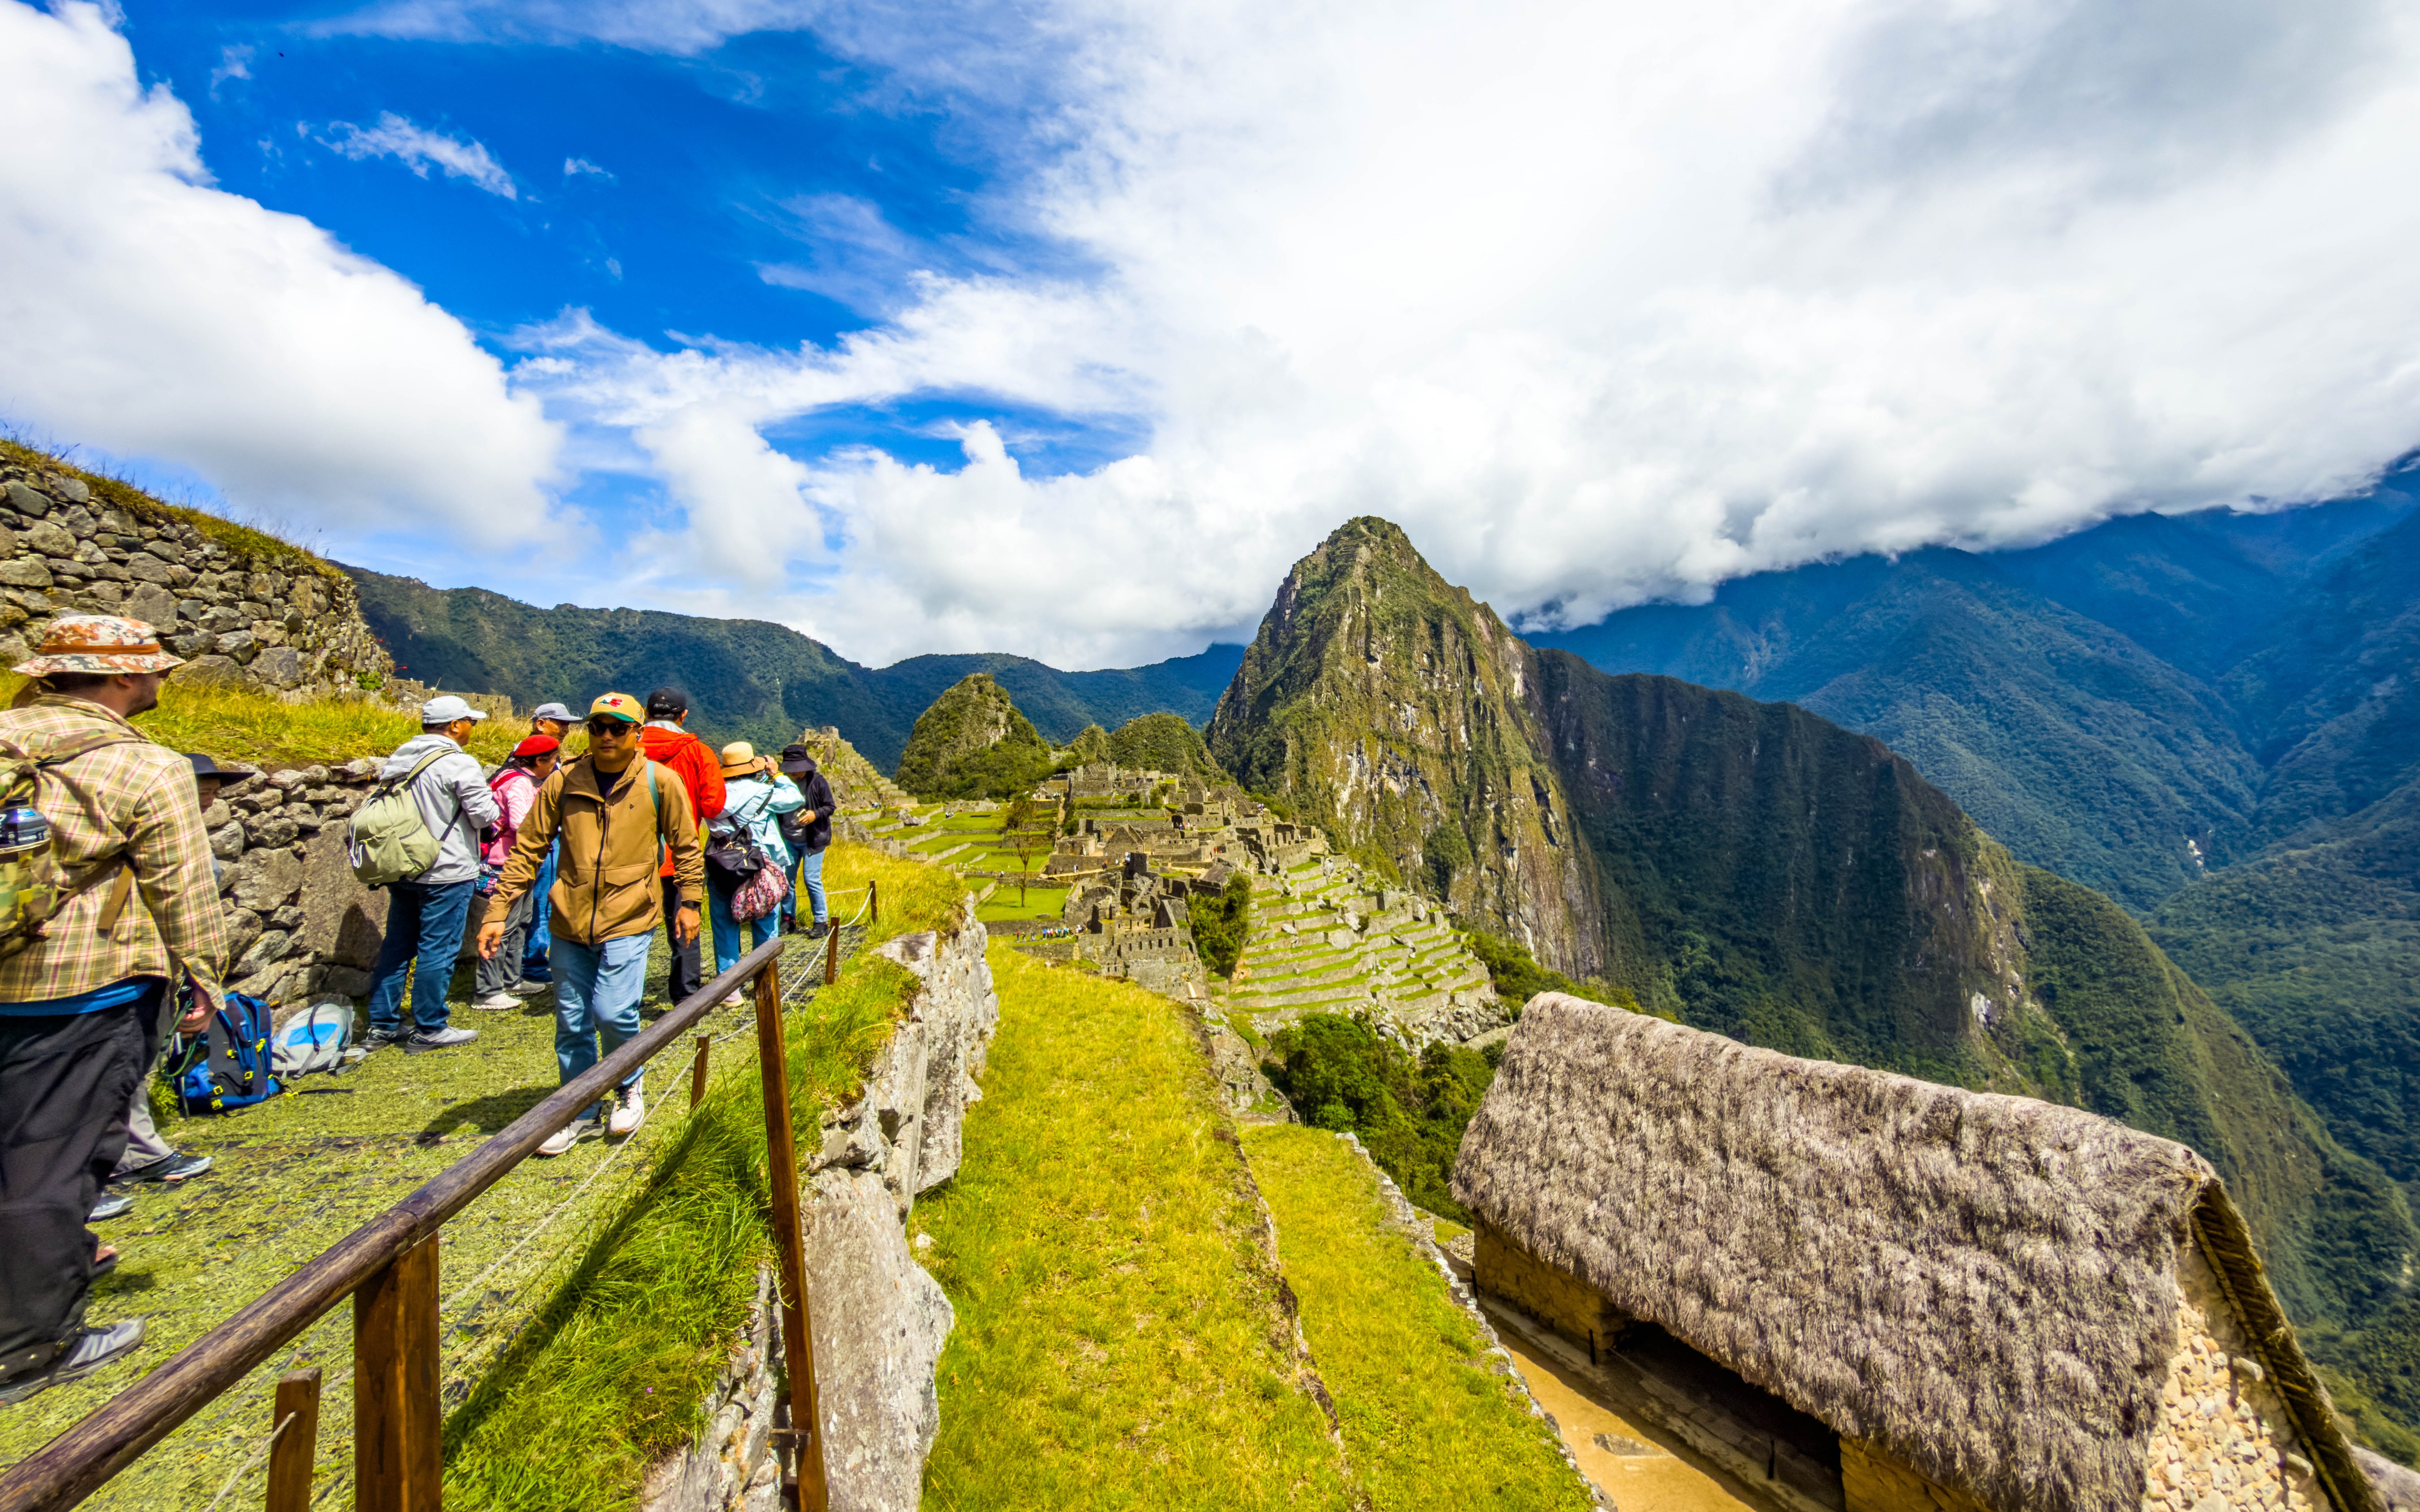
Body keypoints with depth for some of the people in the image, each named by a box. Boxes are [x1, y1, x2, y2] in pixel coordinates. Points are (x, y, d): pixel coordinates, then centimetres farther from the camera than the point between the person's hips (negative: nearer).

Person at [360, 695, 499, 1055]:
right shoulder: (458, 764, -17)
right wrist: (493, 803, 5)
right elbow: (485, 815, -15)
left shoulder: (398, 759, 8)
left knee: (397, 946, 16)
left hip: (401, 870, 8)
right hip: (447, 874, -8)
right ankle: (428, 1030, 9)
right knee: (438, 950, 1)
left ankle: (382, 1026, 24)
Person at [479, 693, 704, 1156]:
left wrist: (689, 902, 2)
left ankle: (630, 1089, 20)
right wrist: (497, 913, 1)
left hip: (629, 921, -3)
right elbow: (527, 850, 5)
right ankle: (581, 1113, 31)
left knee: (614, 1013, -11)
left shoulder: (661, 781, -6)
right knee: (572, 1024, 11)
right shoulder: (563, 782, 0)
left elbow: (686, 847, 3)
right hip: (571, 924, 3)